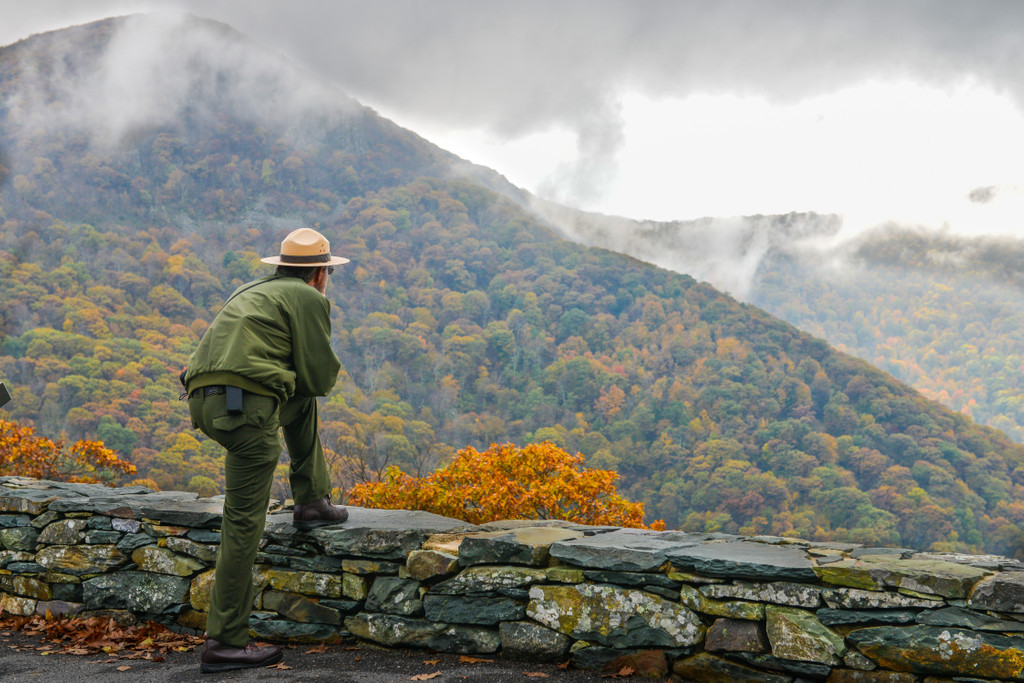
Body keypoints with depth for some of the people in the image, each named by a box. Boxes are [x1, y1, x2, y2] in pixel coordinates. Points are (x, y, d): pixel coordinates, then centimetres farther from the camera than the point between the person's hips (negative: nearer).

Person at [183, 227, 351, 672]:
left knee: (302, 404, 31)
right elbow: (321, 378, 2)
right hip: (245, 406, -8)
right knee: (243, 523, -3)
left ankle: (312, 502, 29)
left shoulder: (253, 292, 30)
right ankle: (224, 643, 0)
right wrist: (321, 371, 21)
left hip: (204, 399, 8)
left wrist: (294, 374, 24)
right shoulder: (309, 299, 6)